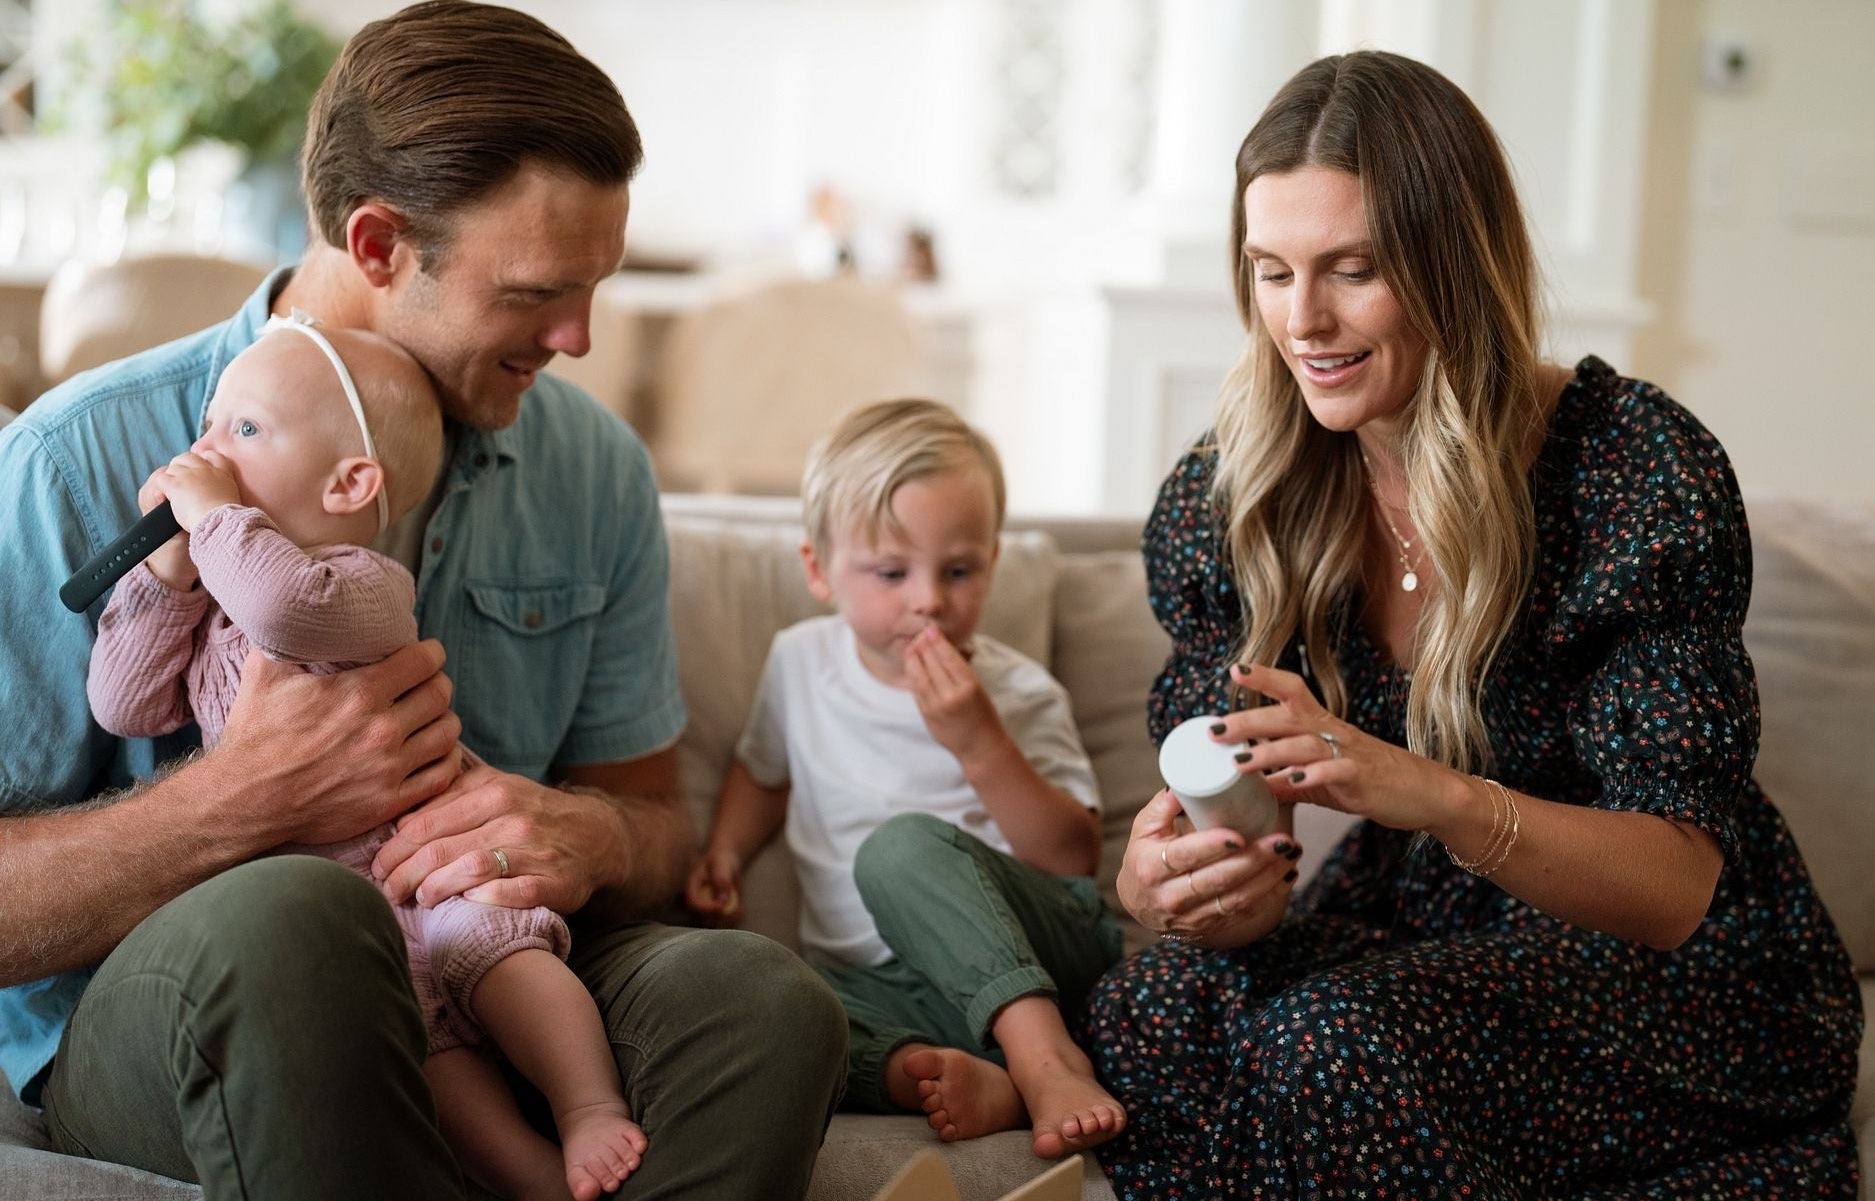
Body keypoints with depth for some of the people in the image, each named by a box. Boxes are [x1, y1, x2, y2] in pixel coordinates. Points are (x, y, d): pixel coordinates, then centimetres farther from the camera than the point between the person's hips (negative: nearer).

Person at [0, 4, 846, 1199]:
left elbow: (655, 817, 12)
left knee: (765, 997, -29)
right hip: (152, 1006, -2)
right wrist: (247, 800, -24)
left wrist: (591, 841, -13)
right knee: (294, 911, -39)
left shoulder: (596, 469, 5)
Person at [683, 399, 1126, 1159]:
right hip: (884, 986, 3)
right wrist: (723, 854, 13)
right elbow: (764, 768, 32)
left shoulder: (1018, 694, -1)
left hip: (1030, 953, -3)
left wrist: (981, 745, -20)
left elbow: (1076, 860, -9)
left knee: (906, 843, -33)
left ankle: (1046, 1056, -39)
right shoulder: (799, 662, 10)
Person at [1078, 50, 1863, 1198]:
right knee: (1145, 1019, -26)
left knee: (1328, 1043, -31)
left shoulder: (1647, 475, -18)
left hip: (1683, 979, -4)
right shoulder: (1221, 502, -5)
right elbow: (1235, 833, -7)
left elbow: (1680, 888, -21)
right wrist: (1176, 888, -33)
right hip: (1415, 929, 4)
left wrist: (1435, 797, -41)